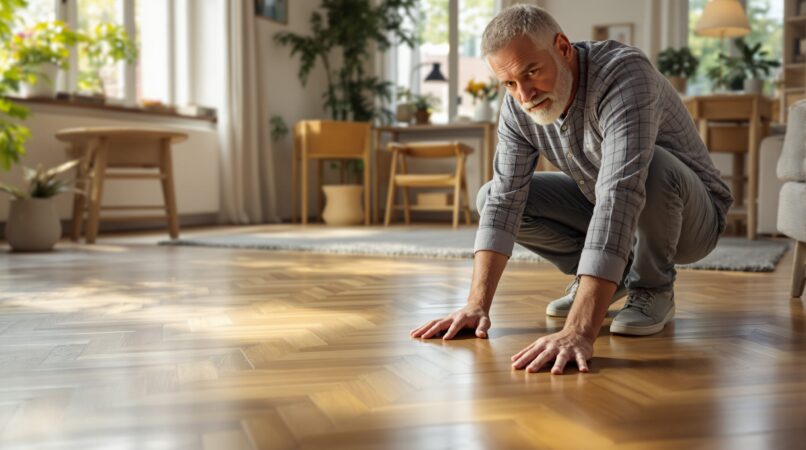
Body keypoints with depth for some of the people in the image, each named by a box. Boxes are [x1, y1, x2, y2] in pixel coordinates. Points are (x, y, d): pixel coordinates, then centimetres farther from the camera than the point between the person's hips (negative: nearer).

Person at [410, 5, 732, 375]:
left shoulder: (624, 75, -35)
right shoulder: (518, 105, -14)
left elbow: (619, 196, -46)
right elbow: (503, 201, -15)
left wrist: (579, 331, -54)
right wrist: (477, 304, -26)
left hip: (689, 217, -5)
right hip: (601, 207, 6)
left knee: (653, 167, -39)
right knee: (491, 198, -7)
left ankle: (653, 288, -9)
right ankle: (607, 276, 8)